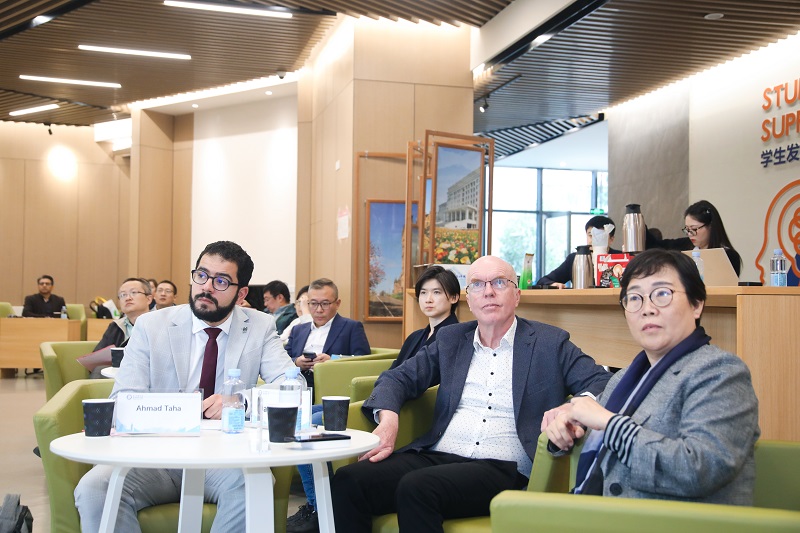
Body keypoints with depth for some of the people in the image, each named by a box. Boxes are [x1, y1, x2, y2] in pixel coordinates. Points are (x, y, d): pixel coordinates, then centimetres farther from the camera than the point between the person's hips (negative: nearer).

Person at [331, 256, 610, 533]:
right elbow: (398, 378, 18)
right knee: (348, 480, -23)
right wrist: (388, 418, -5)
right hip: (435, 456, 4)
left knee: (415, 488, -33)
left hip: (502, 469, -4)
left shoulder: (550, 343, 7)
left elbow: (601, 382, -1)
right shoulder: (451, 340, 18)